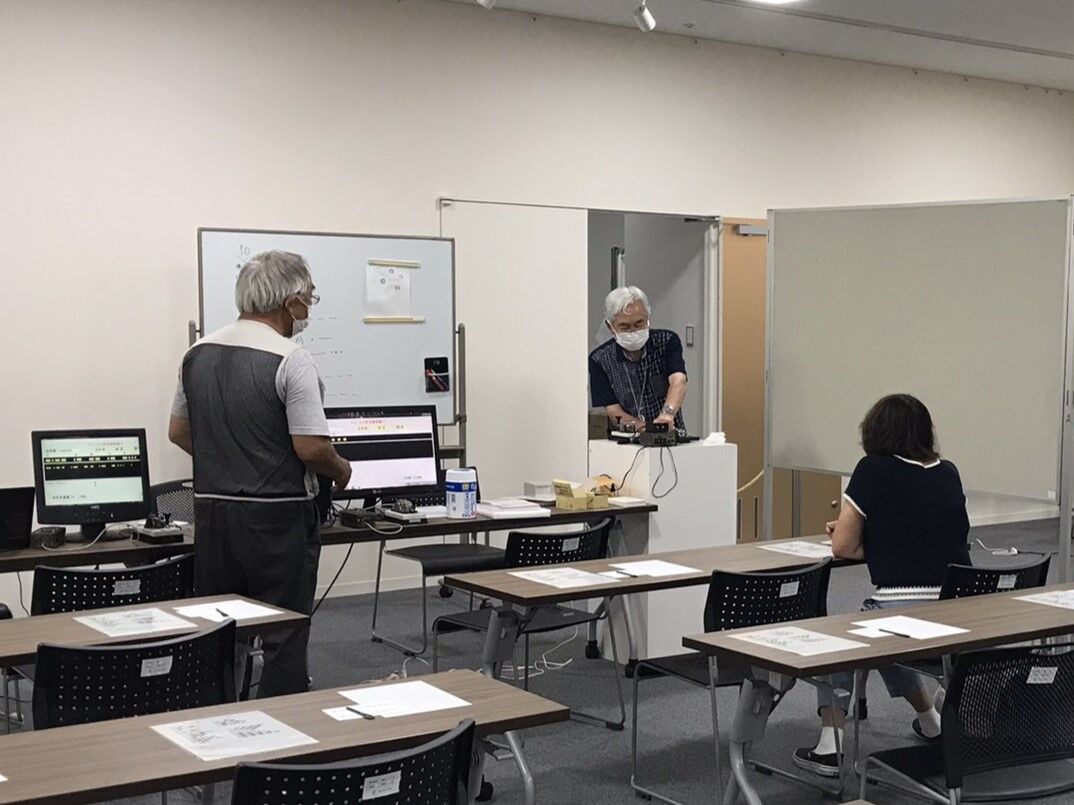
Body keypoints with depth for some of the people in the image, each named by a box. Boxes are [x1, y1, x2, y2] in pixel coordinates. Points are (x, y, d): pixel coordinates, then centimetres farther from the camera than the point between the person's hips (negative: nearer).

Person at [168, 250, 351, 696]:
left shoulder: (197, 354, 6)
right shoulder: (291, 361, -15)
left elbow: (178, 431, 14)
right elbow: (311, 447, -18)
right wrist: (341, 471, 1)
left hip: (211, 509, 6)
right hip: (276, 515, -6)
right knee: (284, 637, 3)